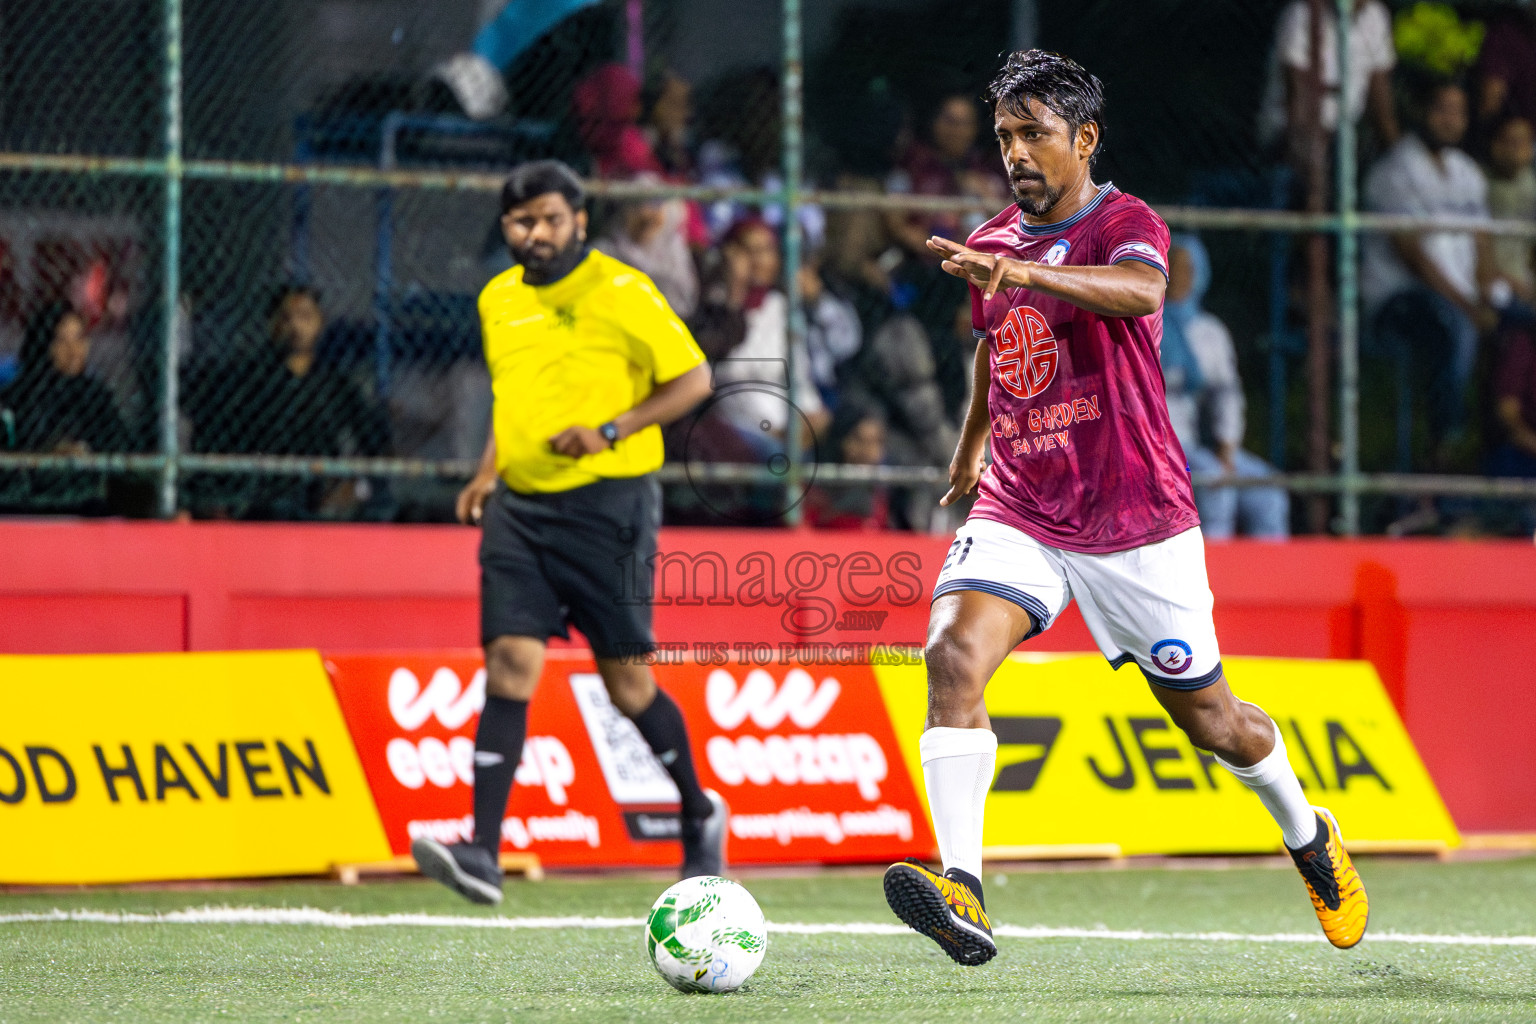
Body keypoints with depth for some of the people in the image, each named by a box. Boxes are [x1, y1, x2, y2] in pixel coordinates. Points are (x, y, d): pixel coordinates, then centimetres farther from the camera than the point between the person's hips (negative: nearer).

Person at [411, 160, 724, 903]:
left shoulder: (621, 292, -6)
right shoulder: (497, 301, 12)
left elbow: (693, 378, -3)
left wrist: (610, 432, -14)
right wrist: (488, 472, 11)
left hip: (606, 501, -4)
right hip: (519, 505, 4)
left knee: (626, 681, 1)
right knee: (509, 665, -9)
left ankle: (700, 814, 26)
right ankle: (483, 855, -16)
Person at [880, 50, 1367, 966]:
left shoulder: (1127, 223, -12)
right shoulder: (991, 246, 9)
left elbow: (1141, 289, -37)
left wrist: (1025, 273, -52)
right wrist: (972, 442, 42)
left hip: (1137, 522, -4)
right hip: (1017, 514, 4)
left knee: (1210, 719, 8)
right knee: (955, 652, -25)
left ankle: (1311, 837, 40)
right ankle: (961, 888, -33)